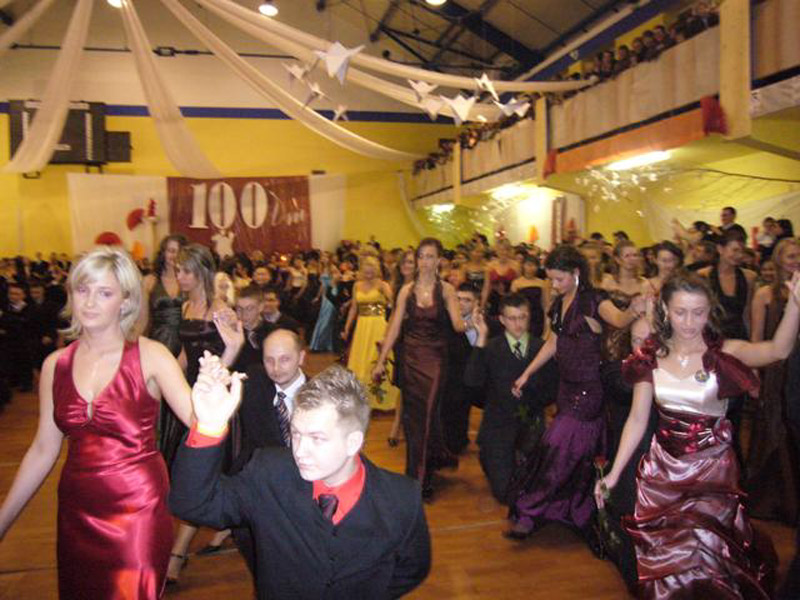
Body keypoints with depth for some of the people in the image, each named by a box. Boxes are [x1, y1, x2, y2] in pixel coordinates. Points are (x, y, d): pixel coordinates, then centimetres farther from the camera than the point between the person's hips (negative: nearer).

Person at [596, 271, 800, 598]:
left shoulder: (723, 353, -12)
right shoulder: (652, 356, -4)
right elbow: (637, 419, 0)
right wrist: (614, 474, 0)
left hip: (711, 468, -3)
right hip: (662, 467, 3)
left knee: (701, 560, 2)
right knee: (662, 557, 17)